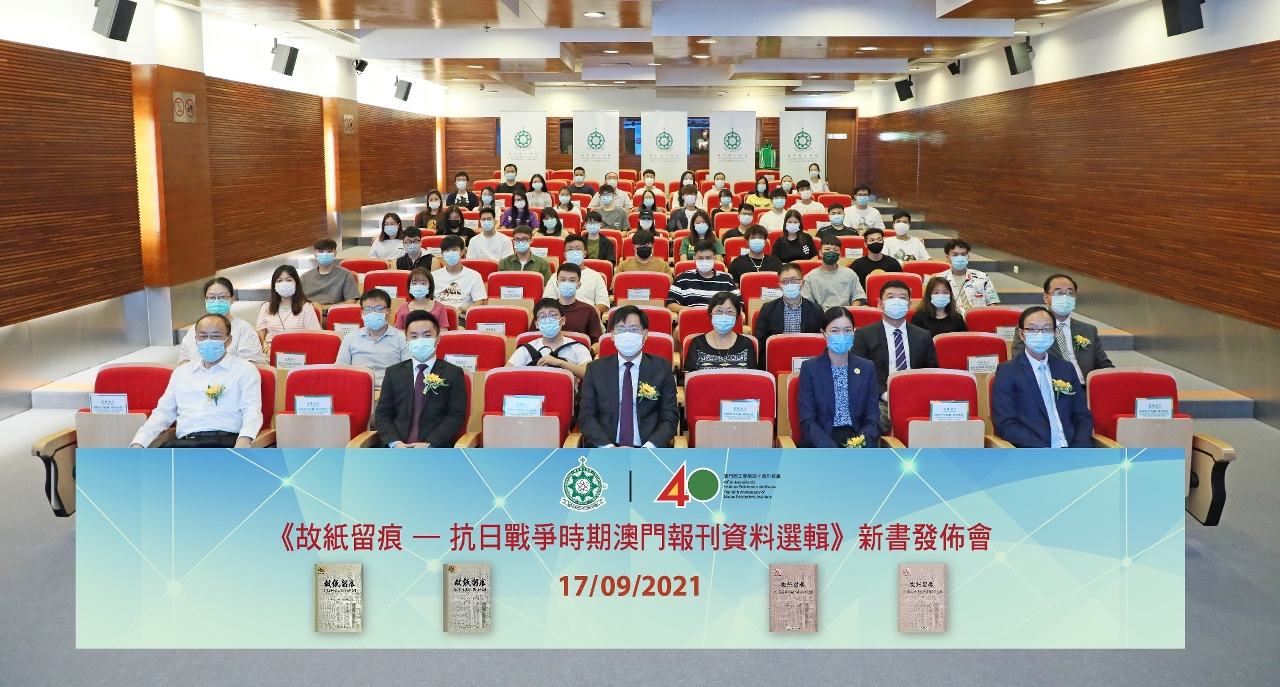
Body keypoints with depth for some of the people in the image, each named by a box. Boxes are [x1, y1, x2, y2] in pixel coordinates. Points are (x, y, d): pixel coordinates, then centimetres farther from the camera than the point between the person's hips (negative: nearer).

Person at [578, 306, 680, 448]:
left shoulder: (662, 368, 6)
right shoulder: (595, 369, 8)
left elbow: (670, 418, 3)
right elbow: (586, 416, 4)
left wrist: (647, 448, -13)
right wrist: (609, 448, -12)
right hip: (603, 449, 0)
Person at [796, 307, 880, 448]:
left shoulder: (867, 368, 9)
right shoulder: (809, 368, 1)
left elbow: (873, 418, 5)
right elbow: (807, 420, -4)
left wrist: (858, 445, -14)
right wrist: (832, 450, -19)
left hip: (859, 441, 2)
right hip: (819, 444, -2)